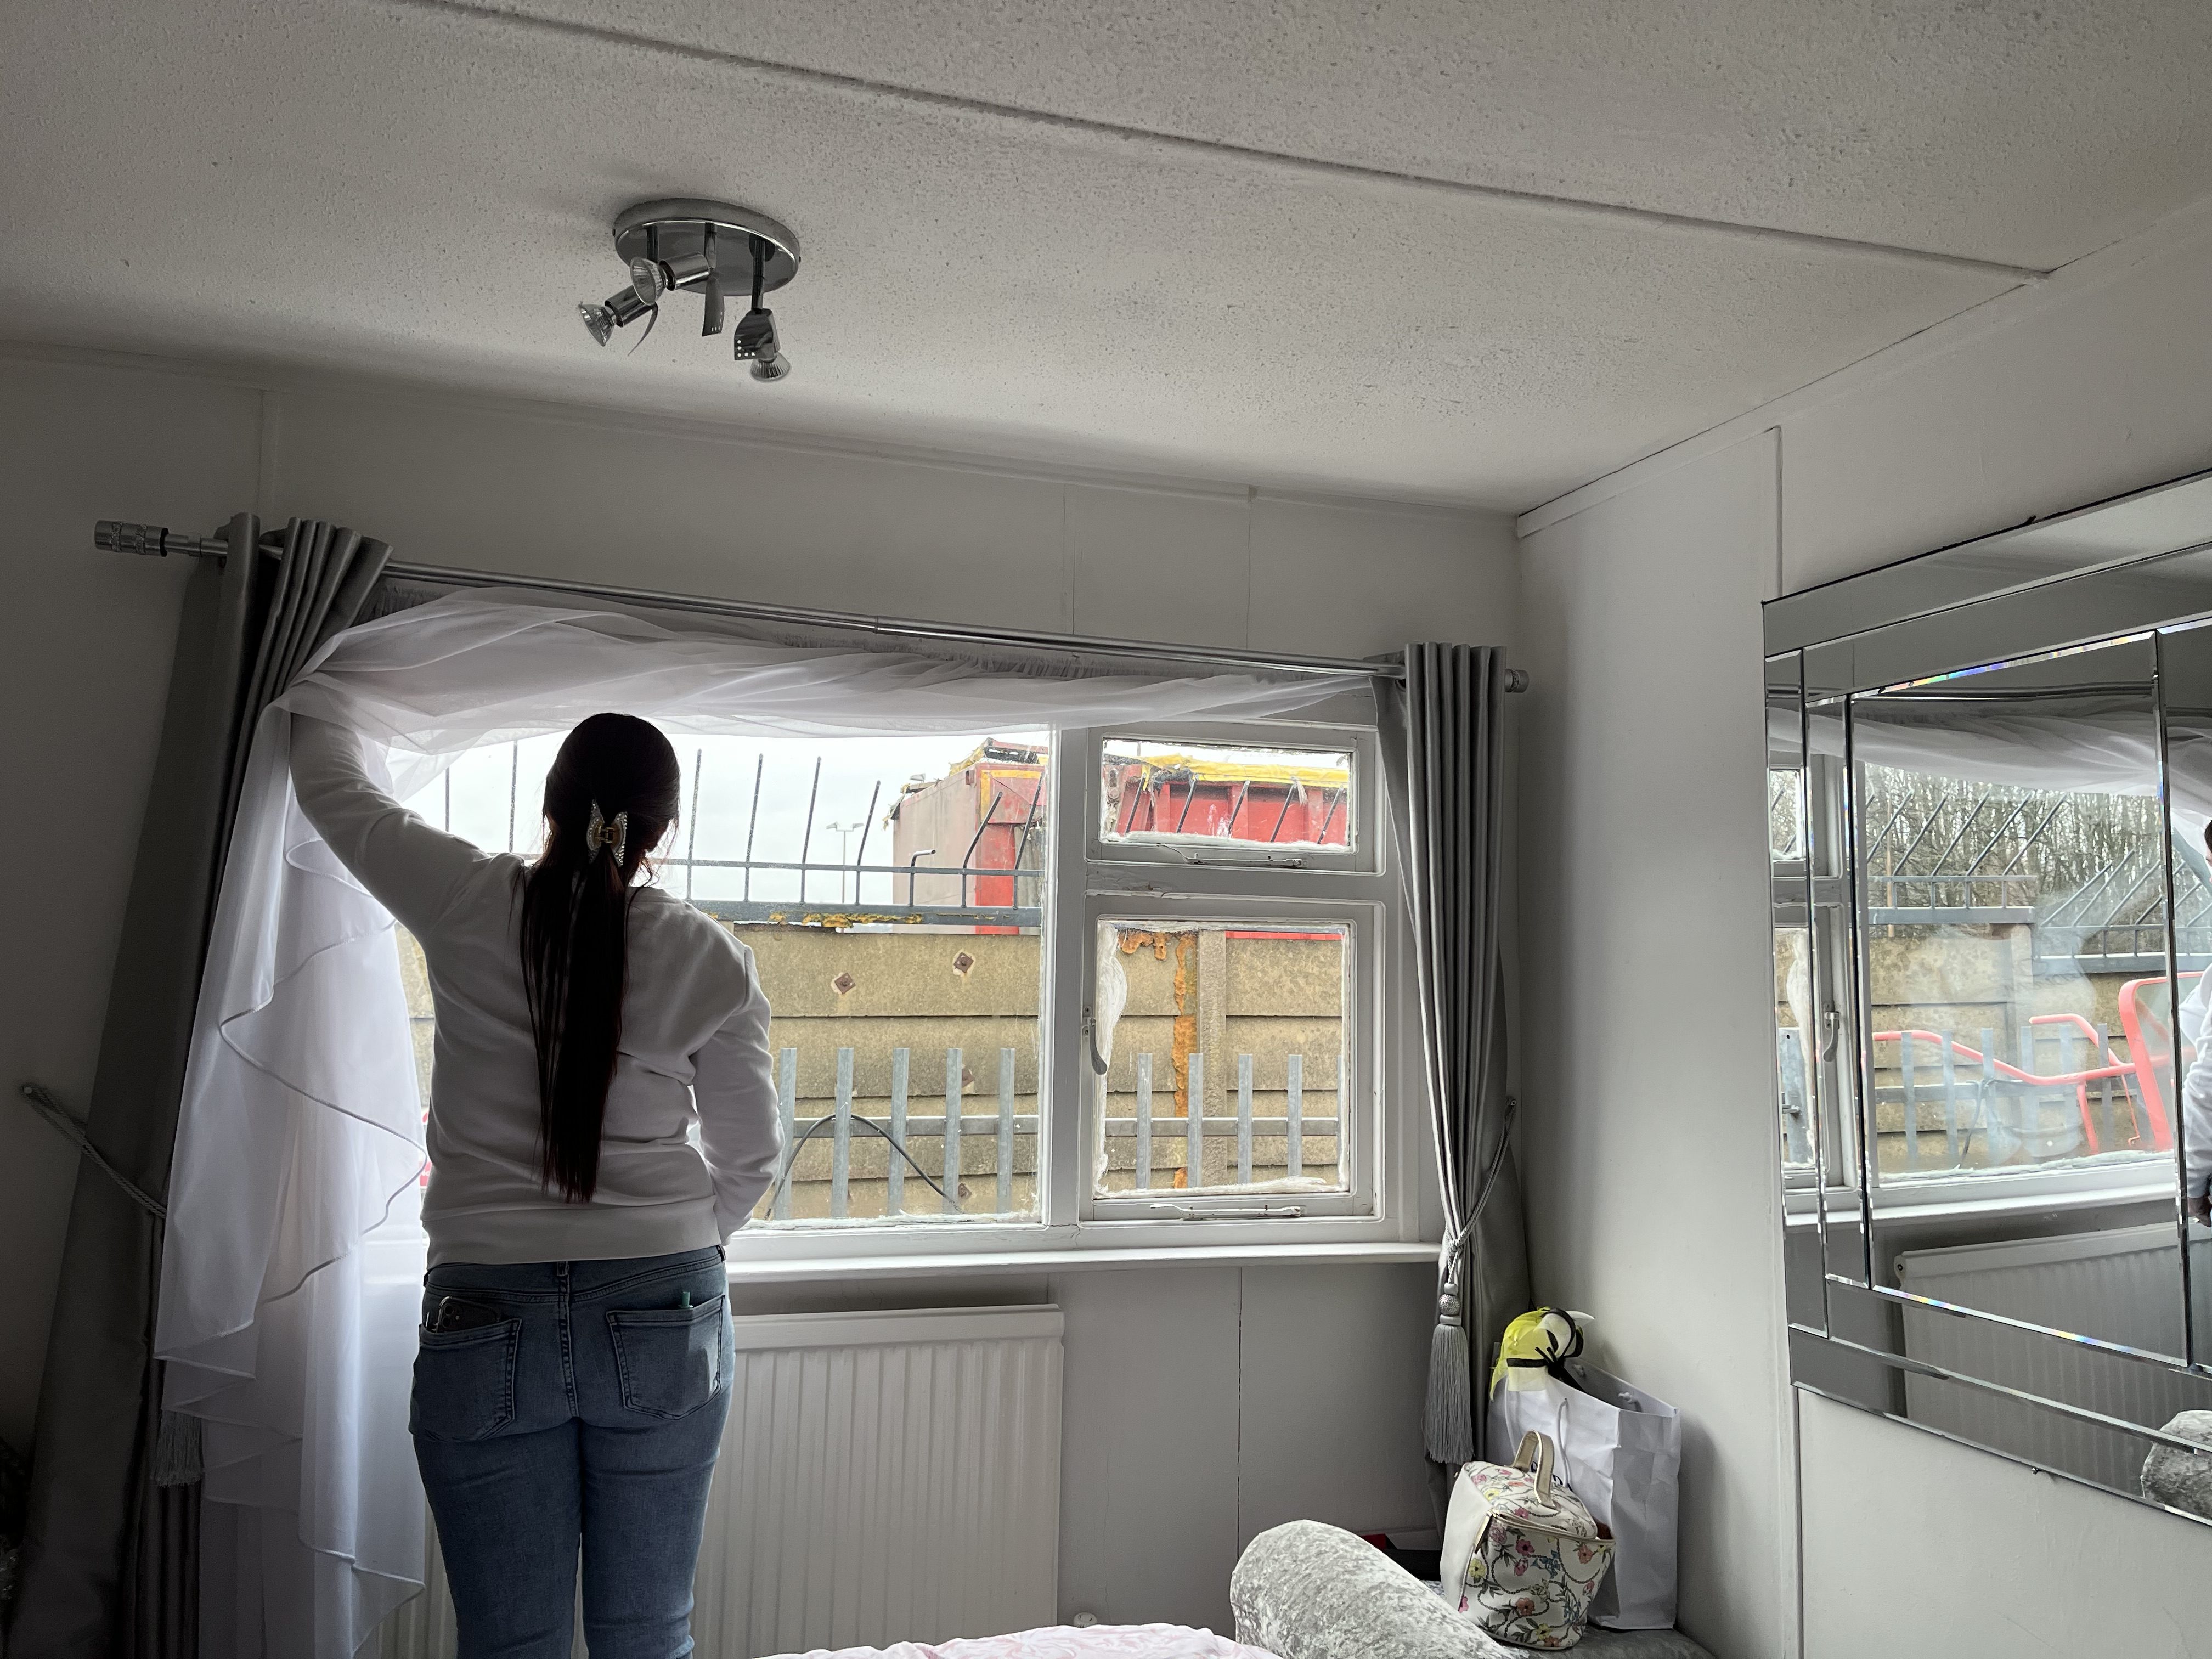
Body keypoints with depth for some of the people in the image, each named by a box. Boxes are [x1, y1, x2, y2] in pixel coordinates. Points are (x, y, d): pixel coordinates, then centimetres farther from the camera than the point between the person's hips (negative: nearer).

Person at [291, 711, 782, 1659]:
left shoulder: (467, 904, -6)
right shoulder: (711, 960, -5)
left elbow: (329, 782, 13)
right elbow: (750, 1157, 4)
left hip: (485, 1321, 0)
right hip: (665, 1322, 1)